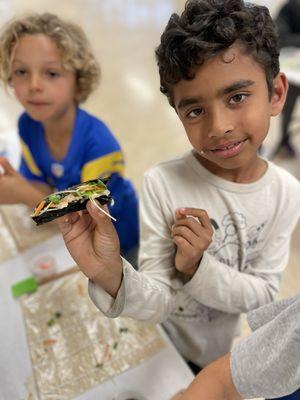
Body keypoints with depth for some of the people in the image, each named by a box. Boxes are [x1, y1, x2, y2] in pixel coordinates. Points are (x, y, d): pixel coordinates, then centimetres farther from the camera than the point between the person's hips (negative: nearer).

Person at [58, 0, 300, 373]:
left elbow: (264, 293, -14)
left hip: (231, 355, 3)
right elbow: (160, 303, -23)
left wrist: (198, 267, -31)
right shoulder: (162, 183, -28)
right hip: (165, 353, -2)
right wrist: (112, 276, -44)